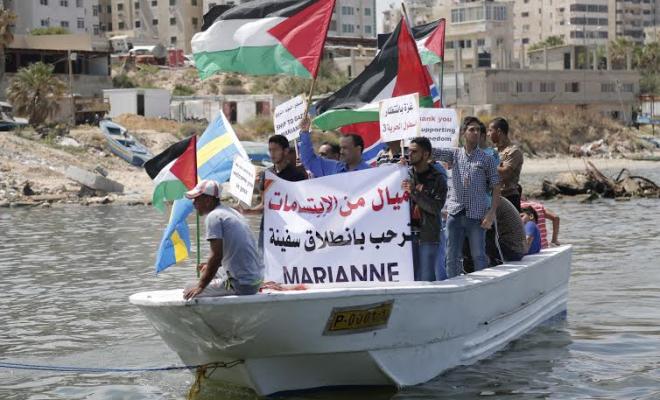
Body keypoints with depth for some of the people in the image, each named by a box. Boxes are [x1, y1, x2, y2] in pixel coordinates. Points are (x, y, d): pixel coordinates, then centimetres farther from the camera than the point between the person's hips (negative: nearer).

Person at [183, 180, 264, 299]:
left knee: (190, 291, -2)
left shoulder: (213, 217, -12)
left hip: (242, 285, -9)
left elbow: (216, 255, -20)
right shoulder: (231, 212, 16)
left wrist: (200, 286, -16)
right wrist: (210, 265, 26)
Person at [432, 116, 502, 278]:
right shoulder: (454, 154, 10)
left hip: (477, 215, -2)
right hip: (455, 212, 2)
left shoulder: (487, 159, 4)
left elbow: (496, 188, 2)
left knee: (479, 256, -1)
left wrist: (492, 213, -8)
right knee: (452, 257, 4)